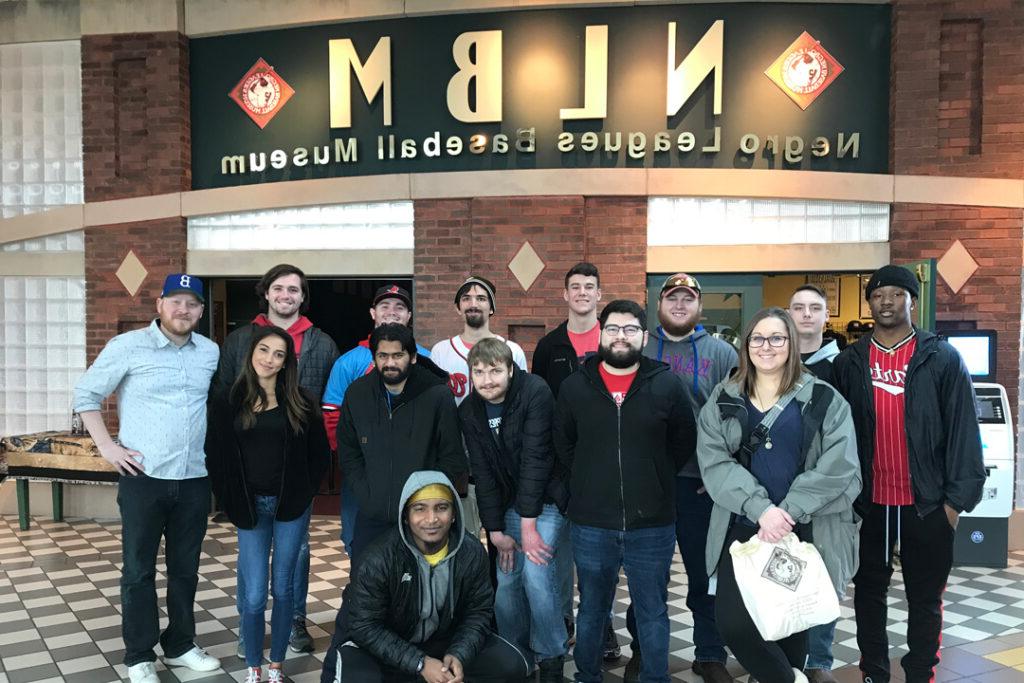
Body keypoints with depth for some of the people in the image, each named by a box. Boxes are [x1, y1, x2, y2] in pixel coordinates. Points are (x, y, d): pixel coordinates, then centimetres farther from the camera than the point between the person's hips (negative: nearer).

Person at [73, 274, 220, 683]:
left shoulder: (212, 352, 6)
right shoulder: (128, 346, -5)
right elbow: (86, 393, 0)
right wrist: (106, 446, -6)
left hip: (195, 479, 4)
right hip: (143, 477, -3)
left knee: (185, 568, 14)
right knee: (139, 570, 7)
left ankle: (180, 646, 29)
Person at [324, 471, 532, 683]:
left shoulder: (472, 552, -14)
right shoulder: (380, 560, -25)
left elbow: (478, 611, -6)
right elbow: (366, 626, -21)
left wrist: (459, 656, -24)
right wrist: (420, 664, -27)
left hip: (444, 640, 4)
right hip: (386, 647, -3)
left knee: (513, 666, -9)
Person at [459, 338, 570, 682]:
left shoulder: (535, 392, -21)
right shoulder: (469, 410, -4)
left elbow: (535, 459, -23)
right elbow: (483, 474, -3)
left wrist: (529, 525, -23)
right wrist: (496, 531, -5)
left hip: (547, 500, -5)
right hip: (510, 503, 5)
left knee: (536, 573, -17)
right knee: (506, 581, 2)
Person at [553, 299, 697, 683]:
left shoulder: (667, 385, -4)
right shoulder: (574, 386, 0)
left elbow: (685, 442, 8)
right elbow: (562, 443, 13)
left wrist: (653, 477, 5)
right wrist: (590, 479, 8)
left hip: (652, 525, -1)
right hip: (591, 524, 1)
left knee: (653, 613, 14)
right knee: (592, 610, 17)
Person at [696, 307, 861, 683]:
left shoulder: (824, 400, 2)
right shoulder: (723, 401, 6)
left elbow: (837, 467, -7)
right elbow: (714, 462, -5)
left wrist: (787, 512, -16)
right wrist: (761, 508, -19)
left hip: (804, 529, -1)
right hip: (743, 527, 1)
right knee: (732, 621, -8)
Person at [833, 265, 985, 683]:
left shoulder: (942, 359, -3)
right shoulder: (848, 362, 3)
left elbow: (962, 430, -4)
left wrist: (957, 497, -9)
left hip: (926, 503, -2)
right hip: (868, 503, 2)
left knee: (925, 599, 10)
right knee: (869, 593, 13)